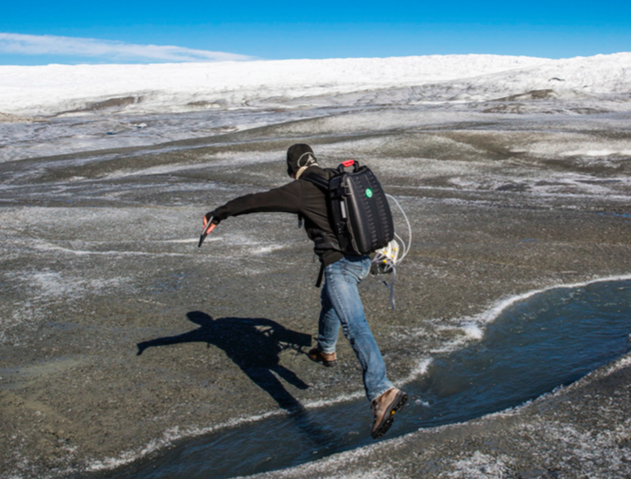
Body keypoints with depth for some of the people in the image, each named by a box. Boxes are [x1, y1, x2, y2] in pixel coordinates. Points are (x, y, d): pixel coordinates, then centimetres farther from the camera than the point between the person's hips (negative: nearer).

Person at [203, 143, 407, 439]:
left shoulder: (302, 189, -7)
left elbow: (256, 201, -6)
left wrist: (219, 214, 5)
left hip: (339, 264, -9)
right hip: (363, 260, 9)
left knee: (355, 327, -19)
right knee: (329, 300, 34)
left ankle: (382, 393, -31)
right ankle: (326, 351, 57)